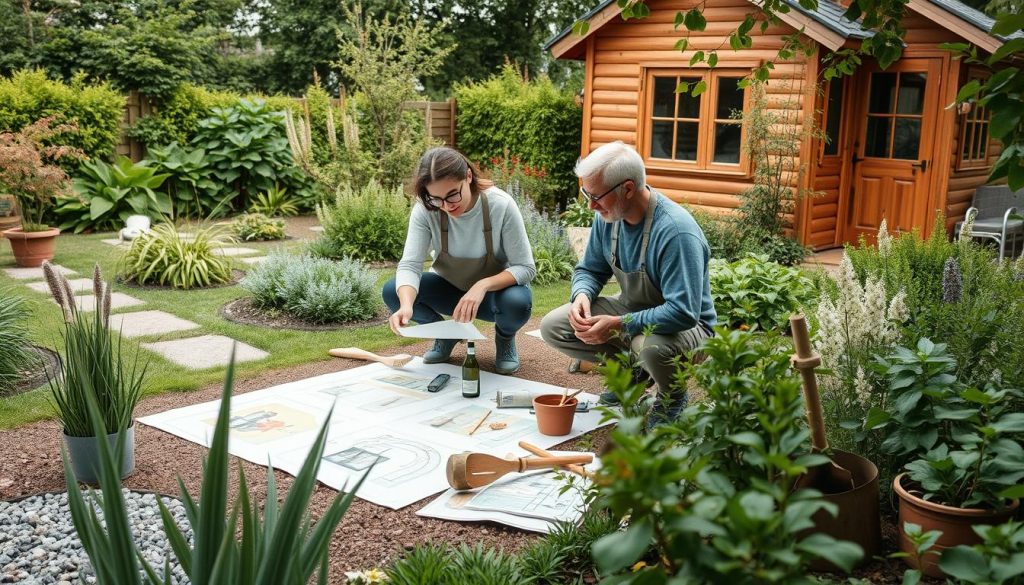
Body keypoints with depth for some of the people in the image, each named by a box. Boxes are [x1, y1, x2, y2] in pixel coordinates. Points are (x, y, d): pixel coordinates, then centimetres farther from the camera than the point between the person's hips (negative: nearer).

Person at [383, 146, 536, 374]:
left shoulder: (501, 205, -27)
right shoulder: (425, 209, -21)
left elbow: (526, 268, -23)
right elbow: (409, 265, -27)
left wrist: (483, 285, -40)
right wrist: (406, 305, -47)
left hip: (494, 289, -2)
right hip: (449, 288, 2)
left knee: (517, 303, -36)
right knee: (392, 292, -23)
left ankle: (505, 337, 2)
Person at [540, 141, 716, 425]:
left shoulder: (677, 232, -32)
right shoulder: (608, 216, -8)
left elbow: (683, 313, -36)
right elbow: (590, 269, 7)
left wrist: (619, 325, -36)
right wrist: (582, 295, -17)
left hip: (686, 325, -7)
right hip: (631, 309, 7)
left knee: (653, 347, -42)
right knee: (553, 327, -7)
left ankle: (672, 398, -4)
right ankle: (633, 369, 11)